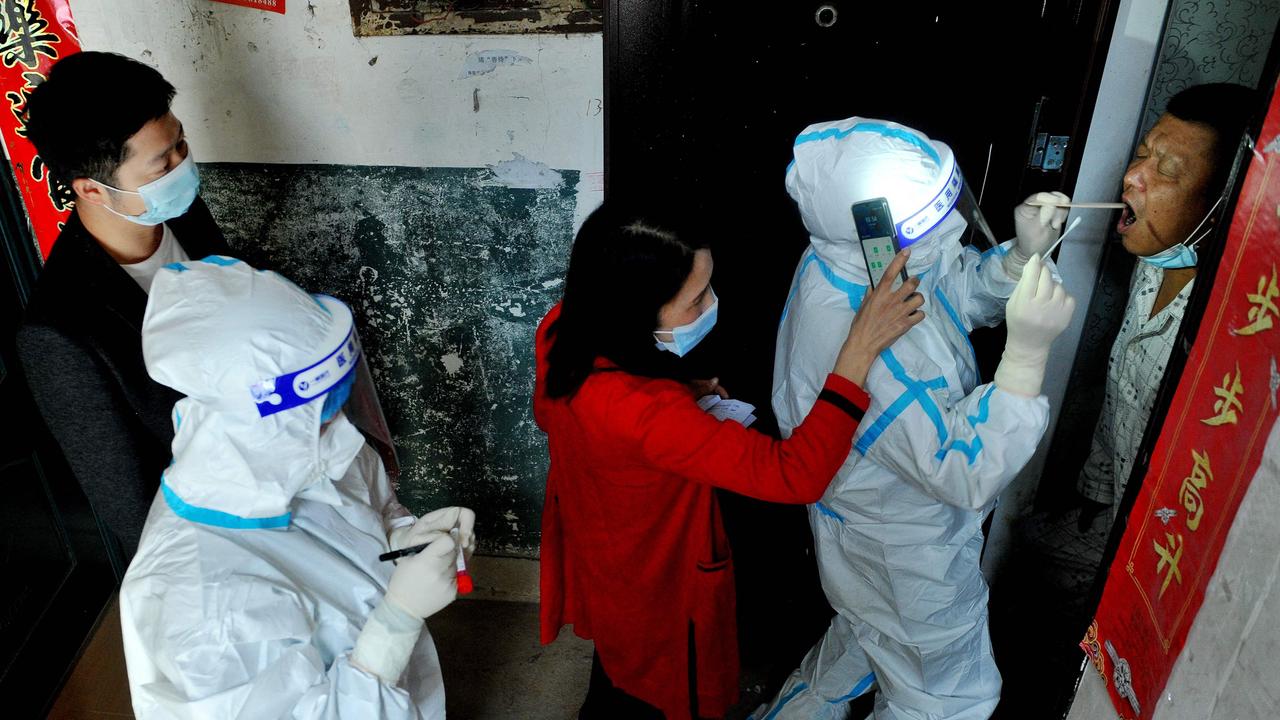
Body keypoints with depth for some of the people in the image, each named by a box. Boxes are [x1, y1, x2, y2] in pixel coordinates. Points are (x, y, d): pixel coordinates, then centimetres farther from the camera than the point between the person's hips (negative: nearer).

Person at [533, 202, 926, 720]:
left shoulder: (564, 329, -20)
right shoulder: (644, 411, -45)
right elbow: (795, 474, -44)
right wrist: (862, 347, -42)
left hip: (591, 552, 7)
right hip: (653, 590, -7)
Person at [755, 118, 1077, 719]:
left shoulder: (850, 254, -15)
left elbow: (965, 292, 1)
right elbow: (969, 474, -34)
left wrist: (1023, 254, -17)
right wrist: (1028, 350, -39)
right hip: (905, 557, -8)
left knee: (867, 636, 35)